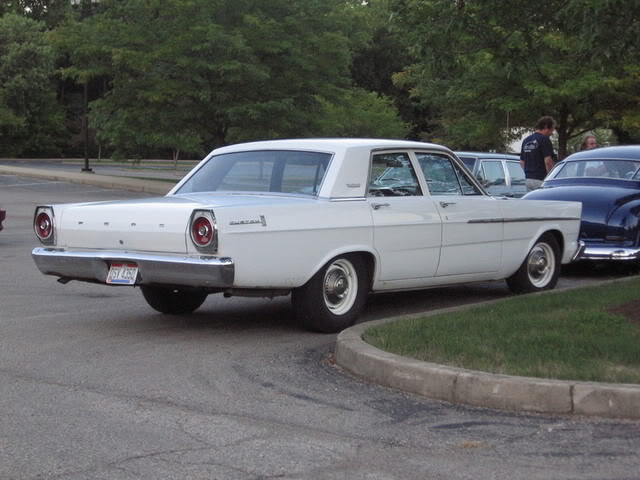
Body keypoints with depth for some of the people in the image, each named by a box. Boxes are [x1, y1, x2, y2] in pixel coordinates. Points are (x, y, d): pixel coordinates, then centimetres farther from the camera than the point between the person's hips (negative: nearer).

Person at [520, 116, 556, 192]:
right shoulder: (544, 139, -11)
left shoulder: (526, 140, 15)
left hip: (528, 179, 8)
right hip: (540, 179, -8)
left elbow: (522, 162, 19)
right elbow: (548, 161, -17)